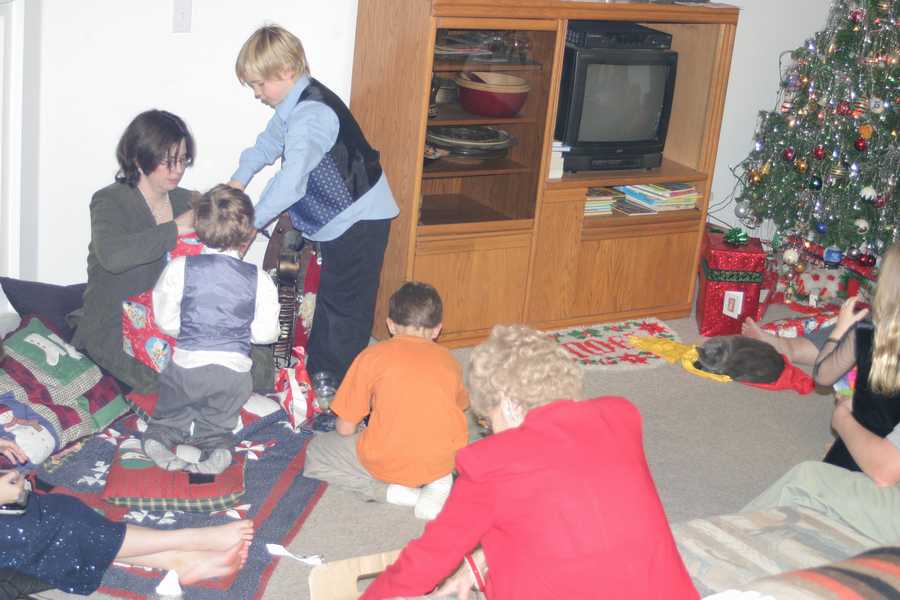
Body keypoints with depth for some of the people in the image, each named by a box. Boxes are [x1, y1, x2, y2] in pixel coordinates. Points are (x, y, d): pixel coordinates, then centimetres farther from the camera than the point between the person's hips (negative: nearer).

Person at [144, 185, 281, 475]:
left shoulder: (179, 268, -6)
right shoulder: (259, 279, -6)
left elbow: (167, 321, 0)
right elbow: (265, 333, -3)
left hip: (188, 363, 0)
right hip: (234, 371, 0)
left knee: (169, 412, 24)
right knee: (218, 420, 20)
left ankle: (162, 434, -6)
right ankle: (215, 443, -11)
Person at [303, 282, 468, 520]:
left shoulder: (373, 356, 0)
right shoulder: (449, 361, 9)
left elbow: (345, 428, 2)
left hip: (385, 464, -3)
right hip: (443, 462, 4)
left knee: (315, 451, 21)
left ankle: (393, 491, 0)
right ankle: (437, 481, 6)